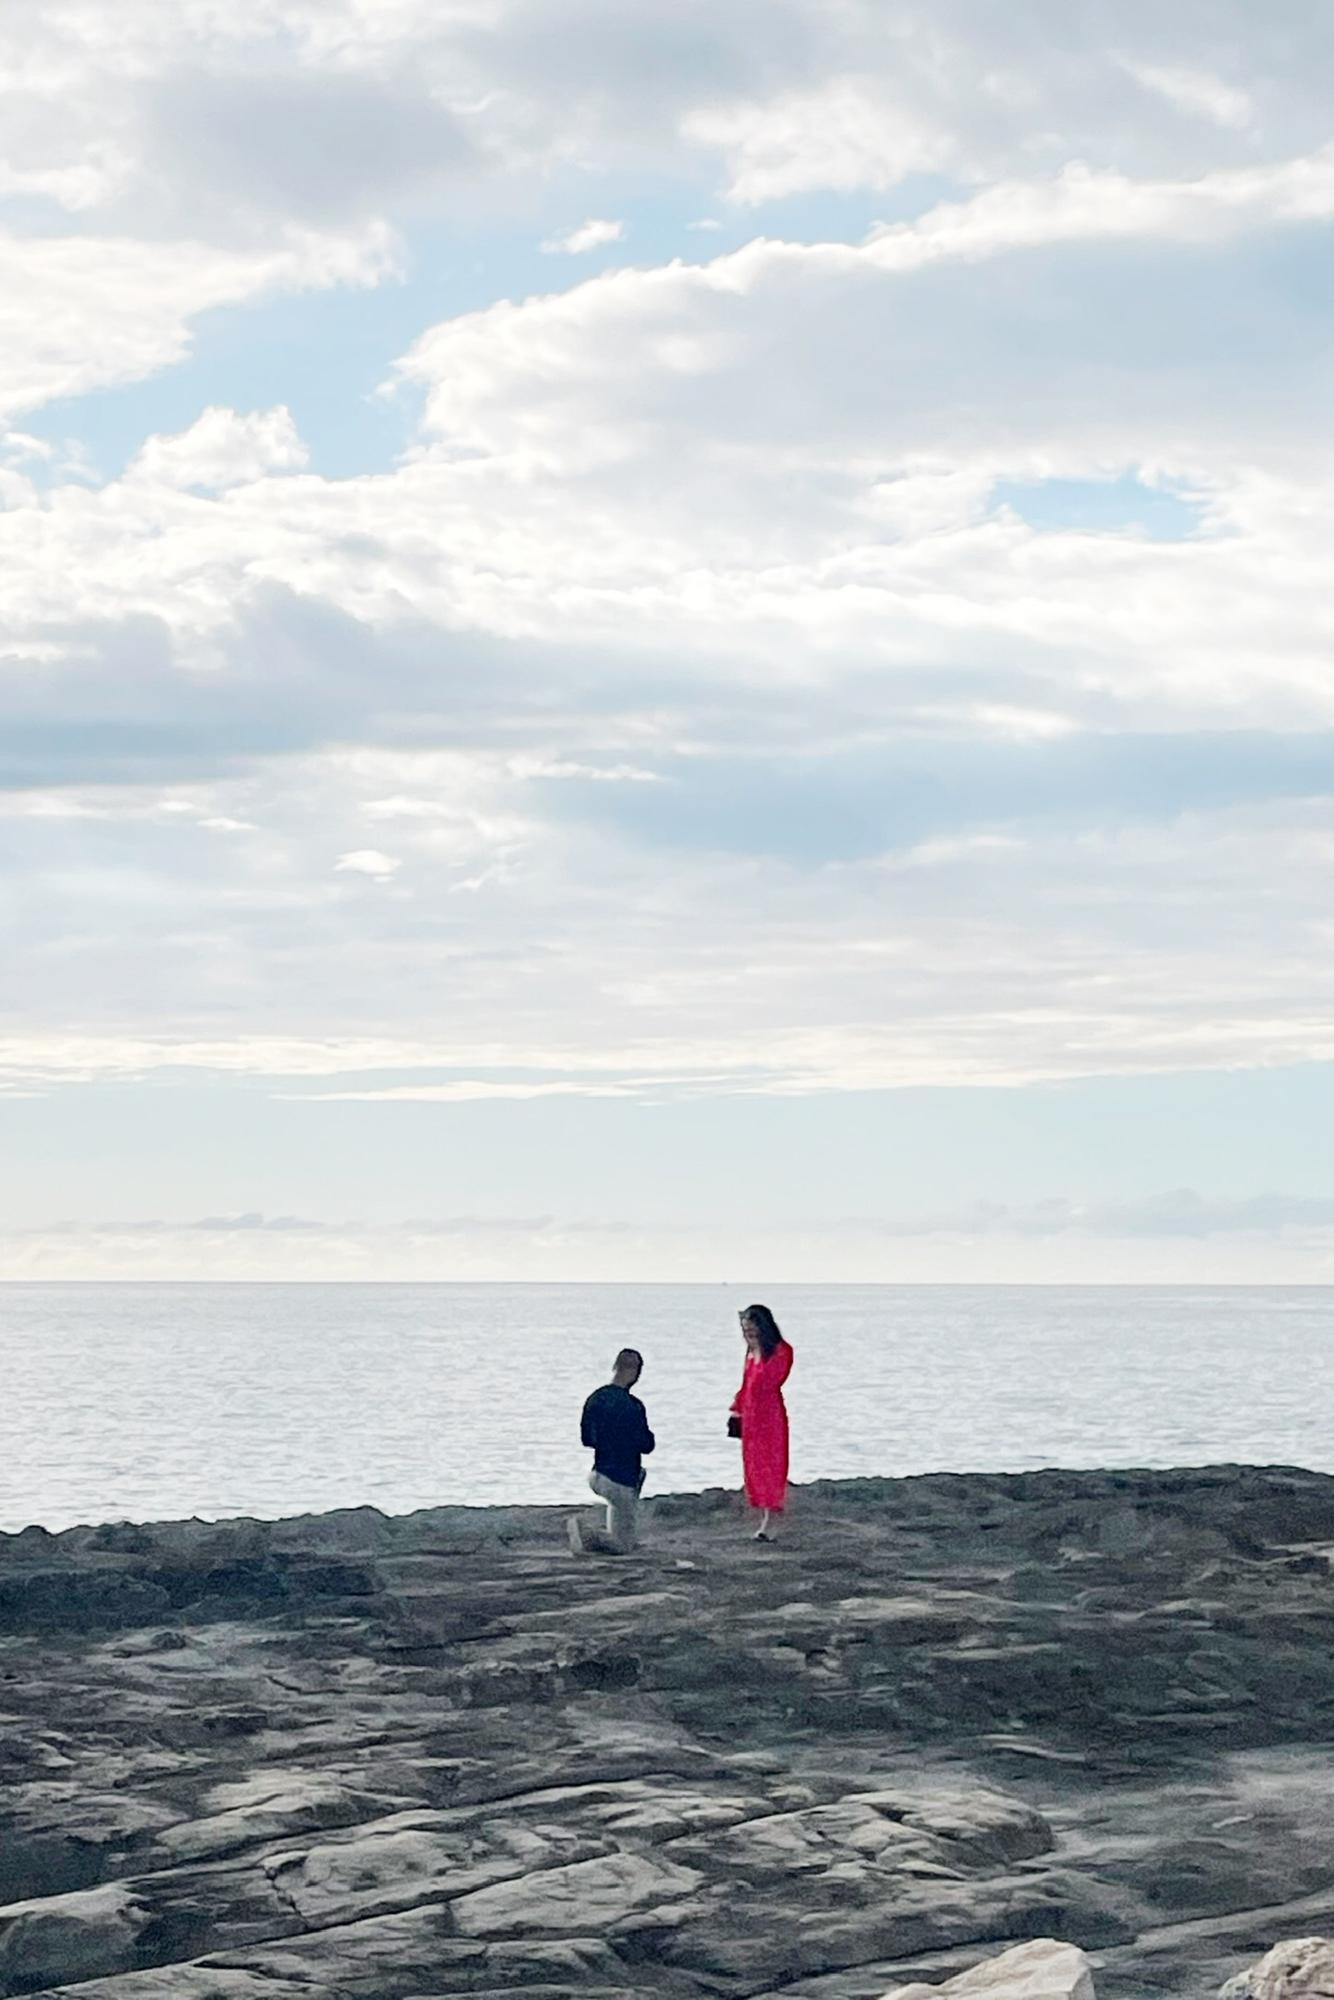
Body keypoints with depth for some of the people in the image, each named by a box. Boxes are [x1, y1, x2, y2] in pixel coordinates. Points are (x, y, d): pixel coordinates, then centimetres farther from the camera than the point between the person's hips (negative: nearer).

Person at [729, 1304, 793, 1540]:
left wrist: (760, 1353, -13)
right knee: (753, 1466, 8)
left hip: (771, 1415, -8)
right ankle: (764, 1519, 16)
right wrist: (737, 1410, 16)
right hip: (750, 1415, 8)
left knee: (771, 1466, -9)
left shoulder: (781, 1351, -10)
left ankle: (769, 1524, -12)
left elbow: (767, 1382, -19)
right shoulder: (752, 1352, 13)